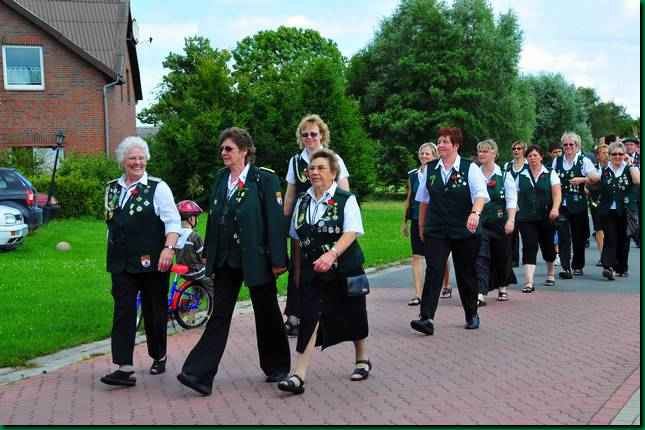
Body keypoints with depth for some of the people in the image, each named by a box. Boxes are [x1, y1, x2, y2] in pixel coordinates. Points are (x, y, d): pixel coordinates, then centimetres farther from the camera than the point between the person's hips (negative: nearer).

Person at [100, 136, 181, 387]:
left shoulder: (158, 188, -3)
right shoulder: (112, 189, 12)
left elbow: (173, 222, -9)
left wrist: (168, 248, -23)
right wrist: (113, 255, 19)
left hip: (151, 262, -3)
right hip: (122, 263, 4)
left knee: (154, 311, 9)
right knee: (123, 312, -5)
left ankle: (159, 357, 29)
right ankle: (124, 368, -7)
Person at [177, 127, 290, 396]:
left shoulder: (265, 179, -9)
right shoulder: (221, 178, 9)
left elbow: (276, 220, -12)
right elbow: (213, 217, 13)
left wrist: (278, 260, -15)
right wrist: (208, 253, 12)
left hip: (256, 258, -4)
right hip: (225, 260, 5)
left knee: (267, 313, 10)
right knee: (219, 314, 1)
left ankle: (277, 367, 28)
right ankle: (200, 375, -4)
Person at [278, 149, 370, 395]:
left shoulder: (346, 200, -7)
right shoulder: (302, 202, 7)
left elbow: (351, 233, -18)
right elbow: (298, 239, 14)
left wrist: (332, 254, -33)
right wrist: (298, 270, 12)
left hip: (344, 269, -3)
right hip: (313, 271, 3)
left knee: (352, 315, 12)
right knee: (309, 318, -9)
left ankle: (362, 360, 36)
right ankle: (299, 376, -13)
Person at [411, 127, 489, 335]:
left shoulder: (470, 168, -4)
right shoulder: (430, 169, 7)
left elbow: (480, 195, -17)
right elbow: (424, 200, 15)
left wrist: (475, 213, -37)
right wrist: (421, 227, 17)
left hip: (465, 232, -2)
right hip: (435, 231, 2)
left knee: (466, 274, 10)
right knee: (433, 271, -12)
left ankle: (472, 315, 30)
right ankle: (426, 318, -18)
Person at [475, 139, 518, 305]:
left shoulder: (504, 175, -2)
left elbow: (511, 200, -6)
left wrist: (511, 220, -16)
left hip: (499, 221, 0)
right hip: (480, 221, 1)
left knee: (501, 256, 12)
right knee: (480, 257, -11)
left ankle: (502, 287, 35)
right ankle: (481, 294, -15)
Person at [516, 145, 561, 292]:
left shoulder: (550, 174, 4)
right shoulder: (521, 176, 9)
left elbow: (557, 193, -6)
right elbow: (516, 196, 11)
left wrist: (555, 208, -22)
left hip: (546, 217, 0)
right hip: (526, 218, 0)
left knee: (547, 246, 12)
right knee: (529, 248, -12)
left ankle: (550, 274, 39)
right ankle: (529, 283, -16)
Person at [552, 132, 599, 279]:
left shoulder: (584, 160, 0)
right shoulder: (557, 161, 10)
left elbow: (596, 178, -7)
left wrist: (582, 179, -17)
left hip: (578, 204, -1)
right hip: (561, 204, 1)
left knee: (579, 236, 9)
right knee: (564, 236, -8)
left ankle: (577, 266, 24)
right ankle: (565, 267, -12)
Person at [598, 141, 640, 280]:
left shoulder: (630, 169, 6)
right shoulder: (604, 171, 8)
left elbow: (637, 181, -14)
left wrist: (630, 164, -11)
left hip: (625, 211, 1)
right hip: (608, 211, 0)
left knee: (623, 240, 8)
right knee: (610, 239, -10)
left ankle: (621, 268, 20)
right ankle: (608, 267, -17)